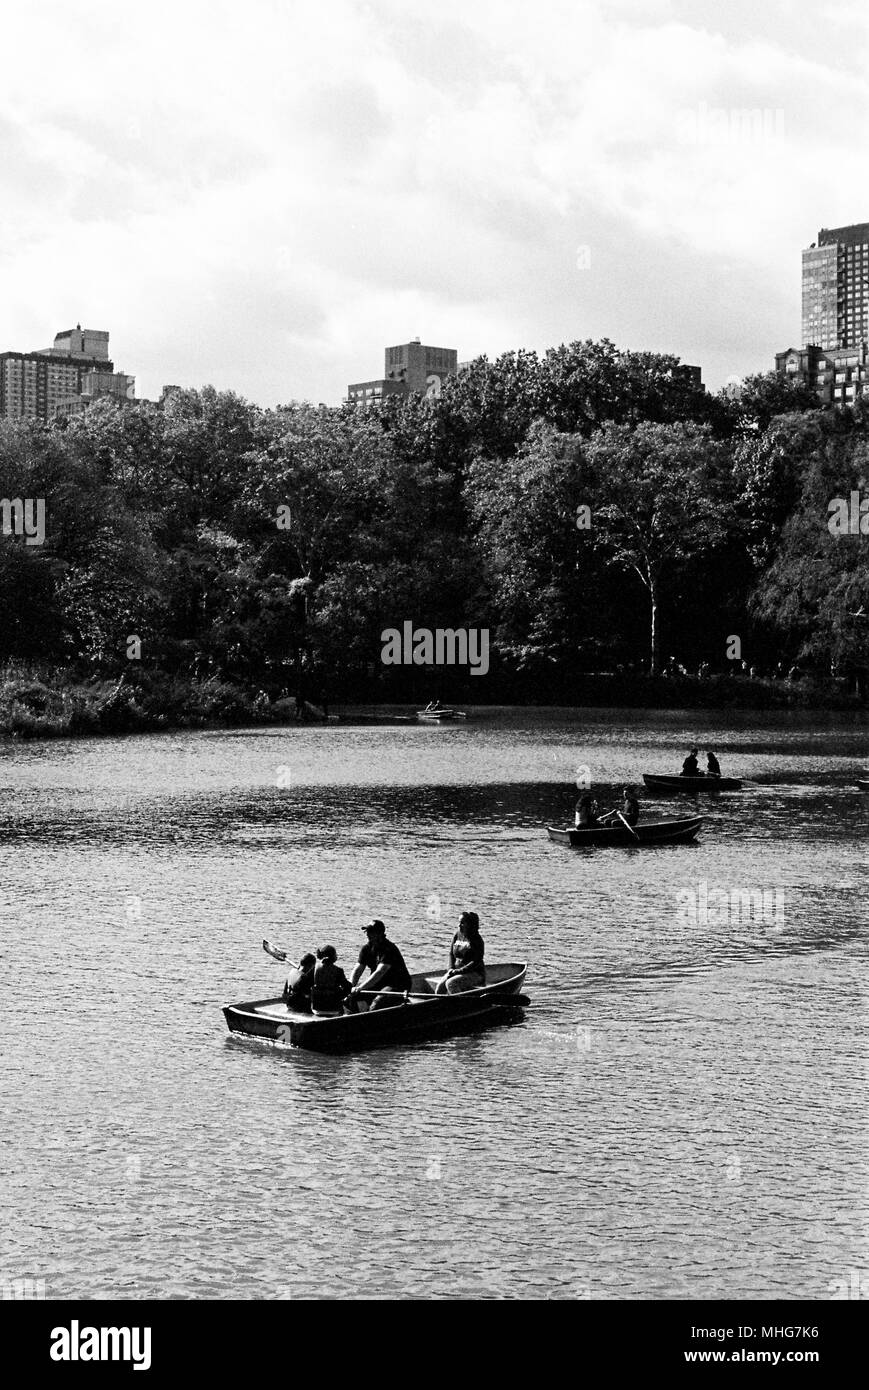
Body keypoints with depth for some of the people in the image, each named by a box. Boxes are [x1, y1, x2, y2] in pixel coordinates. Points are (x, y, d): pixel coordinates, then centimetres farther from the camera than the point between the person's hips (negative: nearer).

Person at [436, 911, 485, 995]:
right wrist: (451, 969, -5)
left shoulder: (477, 940, -11)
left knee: (450, 983, -31)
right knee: (439, 990, -14)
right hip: (456, 970, 7)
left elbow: (476, 962, -17)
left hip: (475, 974, -7)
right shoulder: (457, 935, 9)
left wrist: (459, 971, -22)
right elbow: (451, 954, 13)